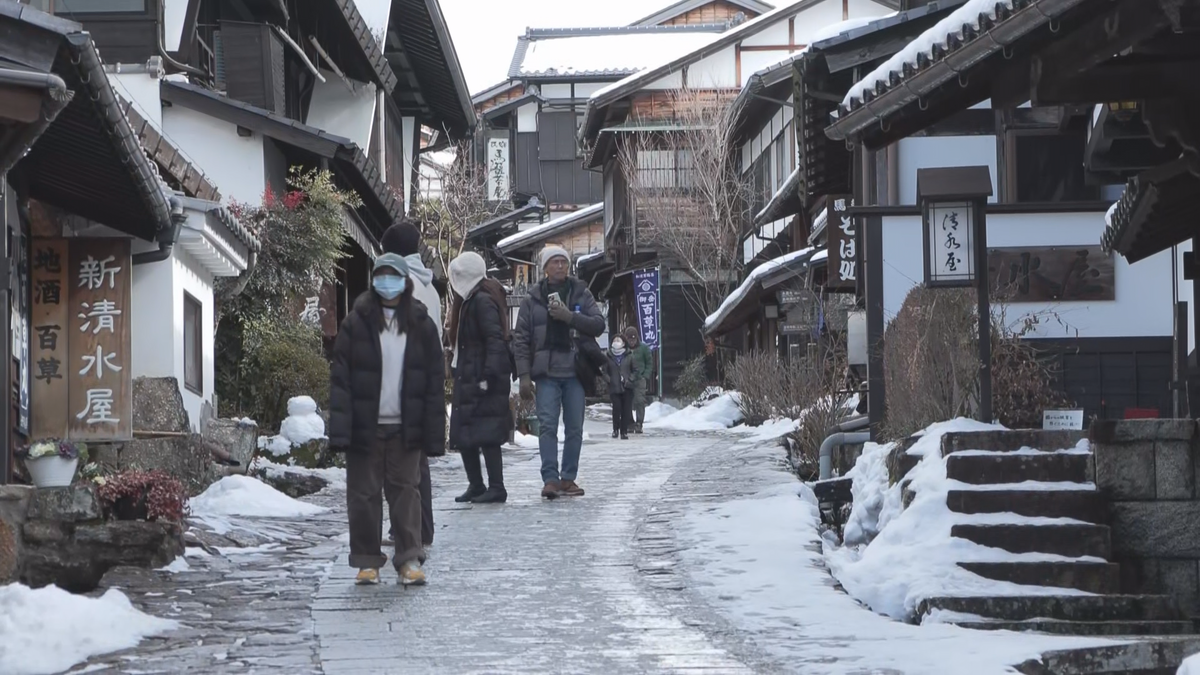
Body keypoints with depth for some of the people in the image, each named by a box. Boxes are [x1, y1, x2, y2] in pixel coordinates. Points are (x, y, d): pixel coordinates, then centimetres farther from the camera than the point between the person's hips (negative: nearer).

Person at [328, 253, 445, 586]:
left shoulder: (421, 326, 5)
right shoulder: (355, 324, 0)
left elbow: (434, 382, 5)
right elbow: (340, 380, -2)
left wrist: (433, 434, -1)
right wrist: (340, 430, -10)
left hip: (405, 428, 0)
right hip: (365, 427, 0)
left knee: (406, 490, -1)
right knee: (363, 493, 4)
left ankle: (410, 559, 1)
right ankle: (368, 561, 11)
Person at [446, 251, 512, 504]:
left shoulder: (483, 301, -13)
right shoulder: (468, 301, 18)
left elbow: (495, 340, -21)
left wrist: (488, 376, -25)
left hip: (482, 380, -10)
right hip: (468, 379, 10)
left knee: (486, 435, -9)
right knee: (464, 436, 11)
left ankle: (497, 488, -7)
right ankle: (475, 485, 17)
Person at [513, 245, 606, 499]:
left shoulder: (581, 294, 8)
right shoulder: (532, 300, 5)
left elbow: (599, 325, 0)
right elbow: (521, 339, 3)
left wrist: (570, 316, -14)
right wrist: (524, 375, -5)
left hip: (575, 372, 2)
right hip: (546, 373, -2)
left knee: (575, 428, 5)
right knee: (547, 425, -11)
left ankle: (568, 478, 13)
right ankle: (550, 478, -14)